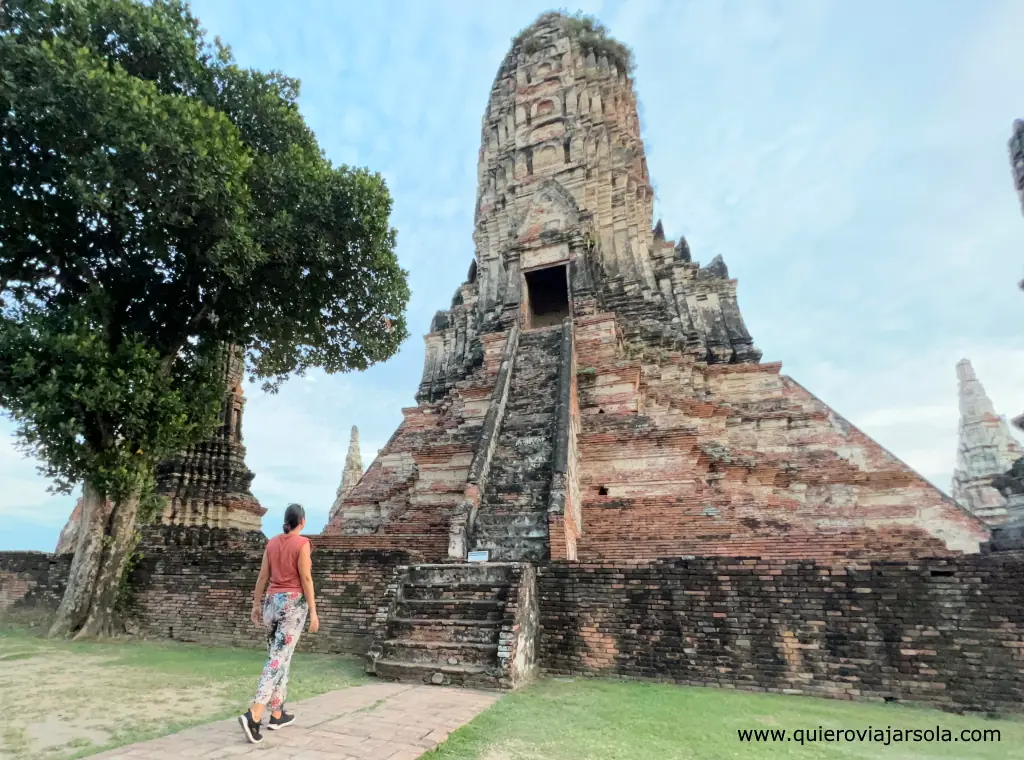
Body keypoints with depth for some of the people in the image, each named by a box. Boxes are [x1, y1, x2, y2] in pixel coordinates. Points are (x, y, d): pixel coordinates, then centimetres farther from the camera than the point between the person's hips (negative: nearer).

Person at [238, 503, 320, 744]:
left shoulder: (272, 542, 7)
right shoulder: (302, 543, -11)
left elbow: (263, 576, 9)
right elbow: (306, 579, -14)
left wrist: (256, 605, 17)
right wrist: (313, 612, -10)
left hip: (272, 602, 7)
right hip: (293, 603, -7)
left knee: (278, 657, 15)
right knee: (278, 660, -7)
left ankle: (277, 715, 21)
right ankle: (254, 715, -18)